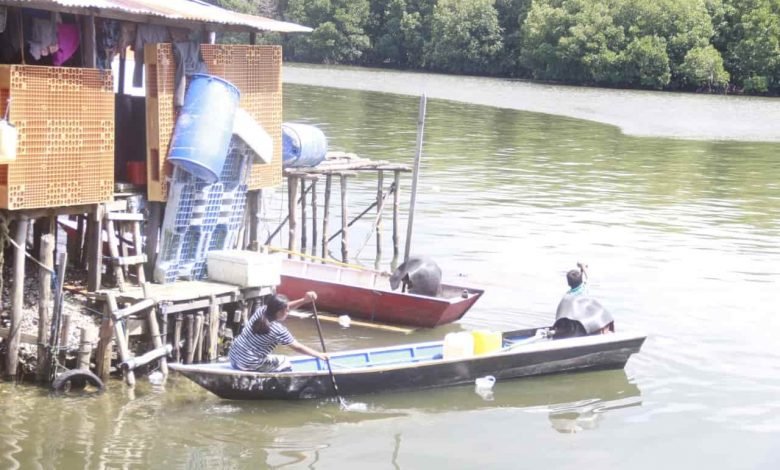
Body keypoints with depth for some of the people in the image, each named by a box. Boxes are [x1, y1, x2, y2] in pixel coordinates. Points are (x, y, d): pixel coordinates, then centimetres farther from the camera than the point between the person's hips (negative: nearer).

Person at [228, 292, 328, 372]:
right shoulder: (279, 330, -18)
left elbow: (283, 307, 11)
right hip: (248, 366, -7)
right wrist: (319, 354, 4)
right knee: (284, 362, 10)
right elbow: (298, 347, -7)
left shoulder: (261, 310, -2)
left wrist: (304, 300, 0)